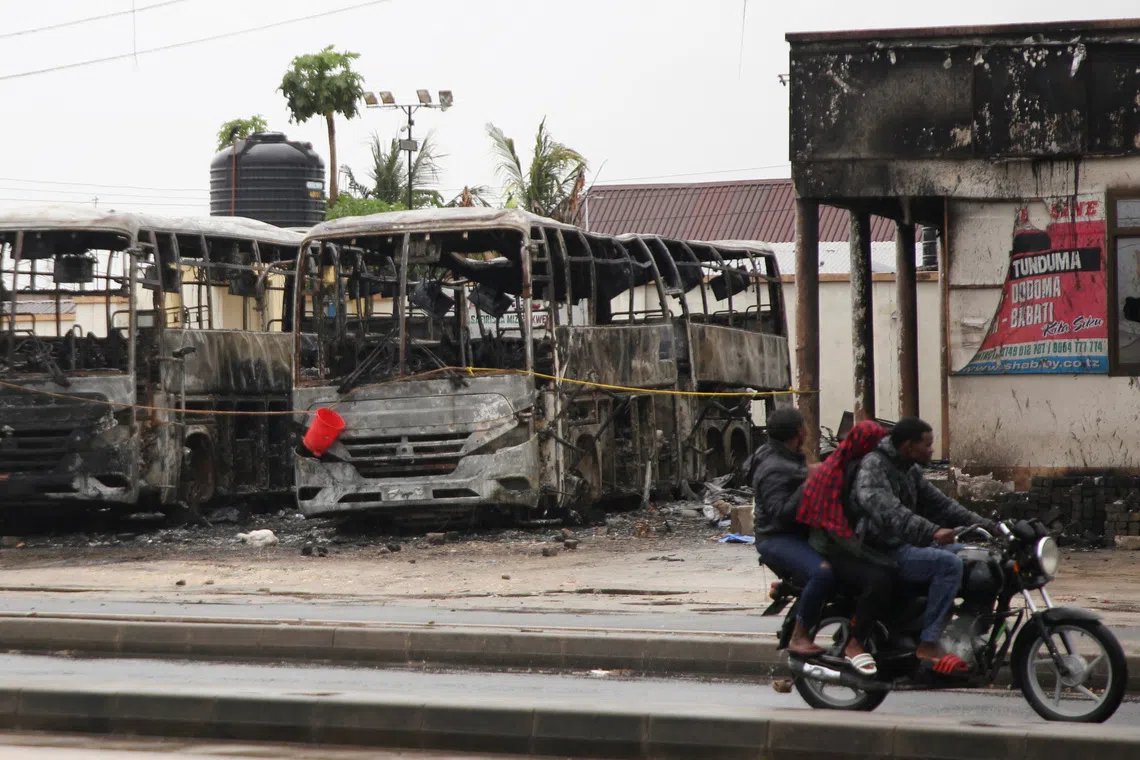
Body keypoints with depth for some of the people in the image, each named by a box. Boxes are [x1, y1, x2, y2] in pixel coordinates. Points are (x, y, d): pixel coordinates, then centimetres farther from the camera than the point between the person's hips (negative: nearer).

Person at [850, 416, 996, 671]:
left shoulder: (911, 470, 16)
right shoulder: (874, 466, -16)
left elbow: (939, 503, 18)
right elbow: (887, 511, -33)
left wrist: (986, 525, 7)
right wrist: (932, 531, -45)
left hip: (907, 544, 10)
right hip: (882, 552, -10)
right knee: (948, 563, -26)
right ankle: (928, 644, -27)